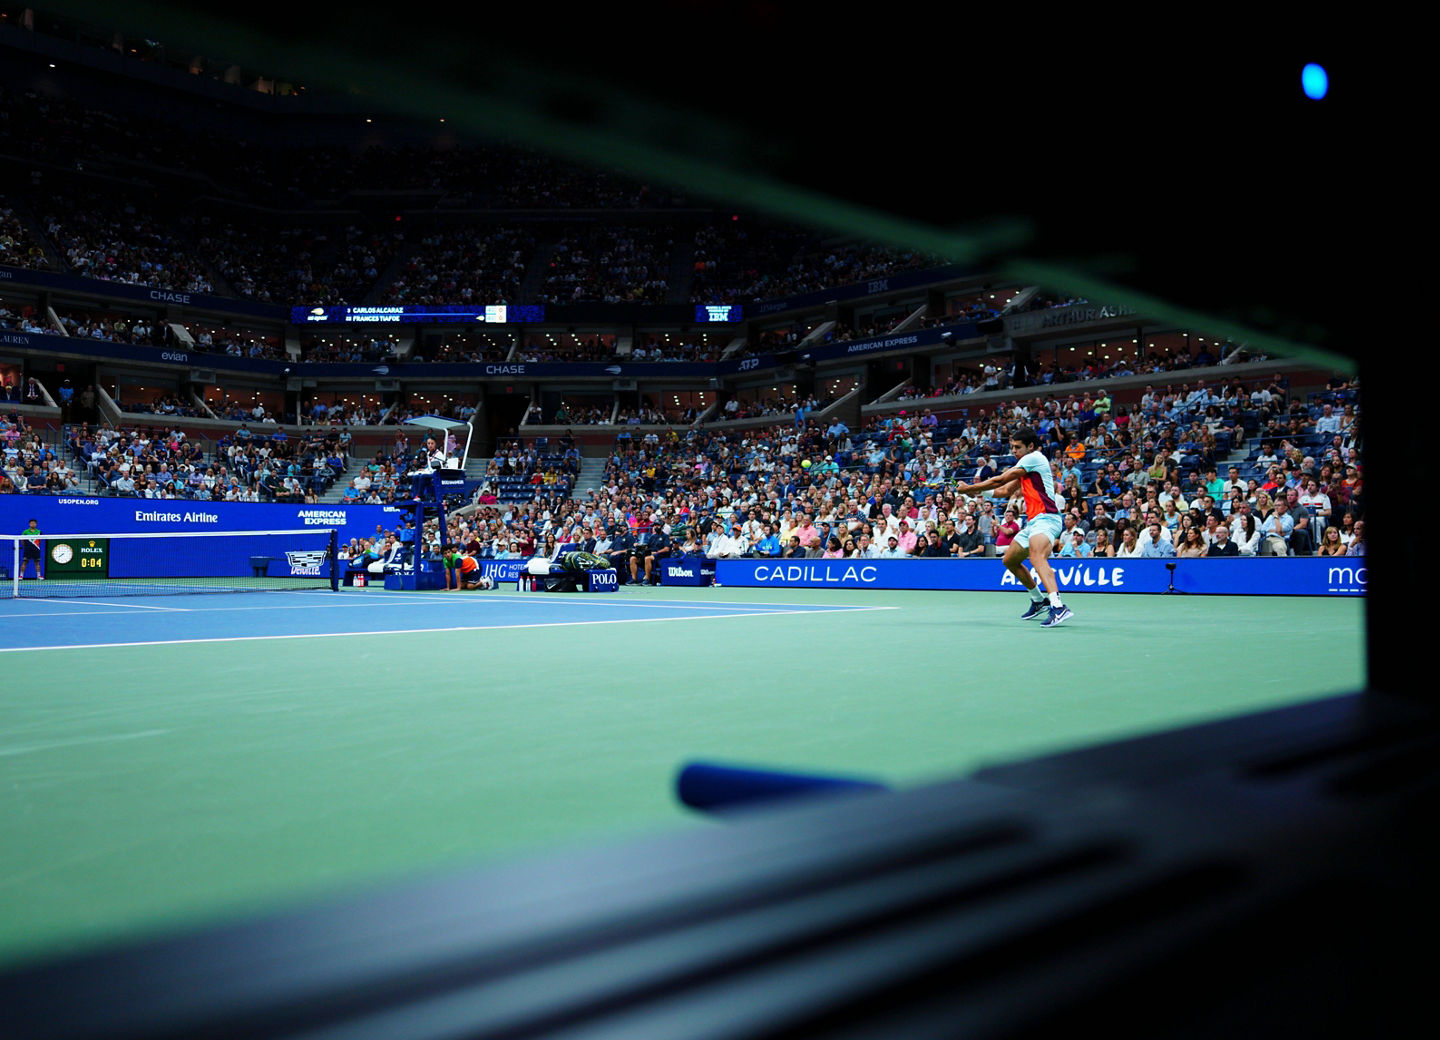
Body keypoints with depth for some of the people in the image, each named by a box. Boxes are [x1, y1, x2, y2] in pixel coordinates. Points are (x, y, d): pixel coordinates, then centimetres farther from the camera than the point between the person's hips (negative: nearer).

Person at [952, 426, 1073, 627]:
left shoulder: (1035, 458, -7)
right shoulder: (1026, 465, 24)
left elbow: (1000, 480, -8)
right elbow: (1007, 489, 28)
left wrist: (970, 488, 0)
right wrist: (978, 490, 15)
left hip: (1046, 518, -11)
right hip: (1032, 521, 11)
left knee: (1036, 557, -34)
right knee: (1010, 560, 20)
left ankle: (1058, 607, -49)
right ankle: (1039, 600, 34)